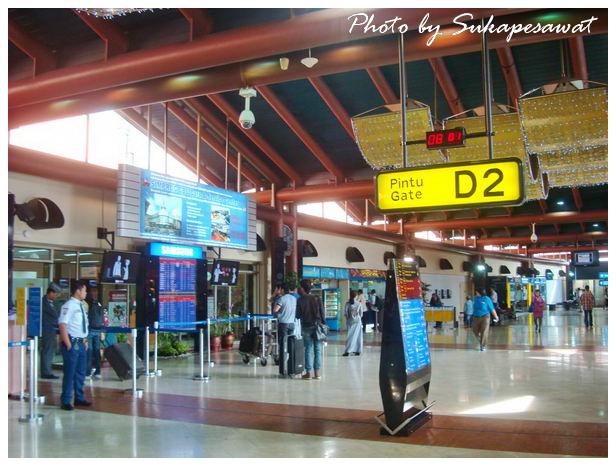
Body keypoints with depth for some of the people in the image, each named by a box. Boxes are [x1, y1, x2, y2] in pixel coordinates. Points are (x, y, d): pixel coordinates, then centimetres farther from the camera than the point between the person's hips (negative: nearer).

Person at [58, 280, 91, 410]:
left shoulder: (81, 306, 13)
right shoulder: (69, 306, -15)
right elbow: (62, 325, -20)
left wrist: (85, 341, 14)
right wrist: (68, 345, -19)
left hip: (82, 344, 9)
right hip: (73, 344, -9)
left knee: (81, 372, 16)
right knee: (70, 373, -1)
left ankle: (79, 398, 29)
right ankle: (65, 401, 9)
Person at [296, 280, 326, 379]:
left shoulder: (300, 300, -6)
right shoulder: (317, 299, -1)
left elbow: (298, 315, -3)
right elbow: (322, 314, 0)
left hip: (306, 327, -1)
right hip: (317, 326, 1)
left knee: (308, 349, 5)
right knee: (318, 350, 6)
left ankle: (308, 372, 4)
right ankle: (317, 372, 6)